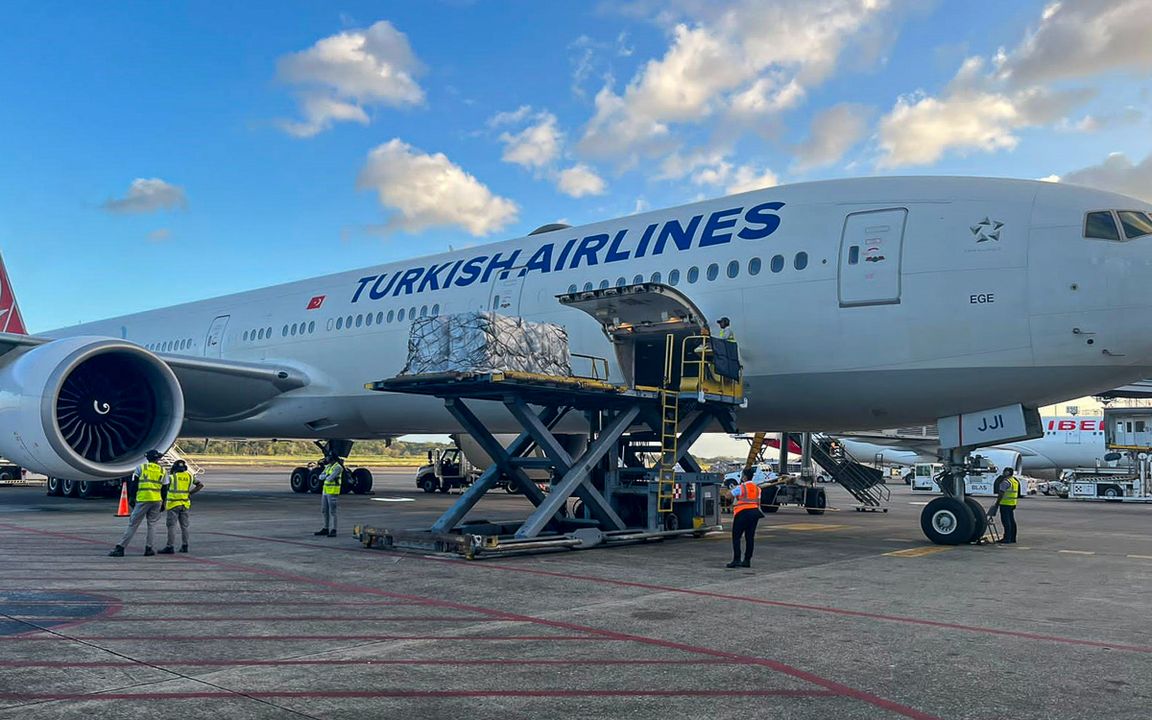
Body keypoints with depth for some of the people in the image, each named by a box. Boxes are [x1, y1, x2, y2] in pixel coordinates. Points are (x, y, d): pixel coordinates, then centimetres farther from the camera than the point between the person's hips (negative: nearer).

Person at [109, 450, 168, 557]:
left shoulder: (141, 467, 5)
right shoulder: (163, 471, 9)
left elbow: (134, 484, 1)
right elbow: (164, 489, 10)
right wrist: (163, 504, 16)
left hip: (143, 500, -1)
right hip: (157, 500, 1)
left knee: (133, 524, 1)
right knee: (152, 524, 12)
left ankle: (120, 548, -2)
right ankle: (148, 548, 8)